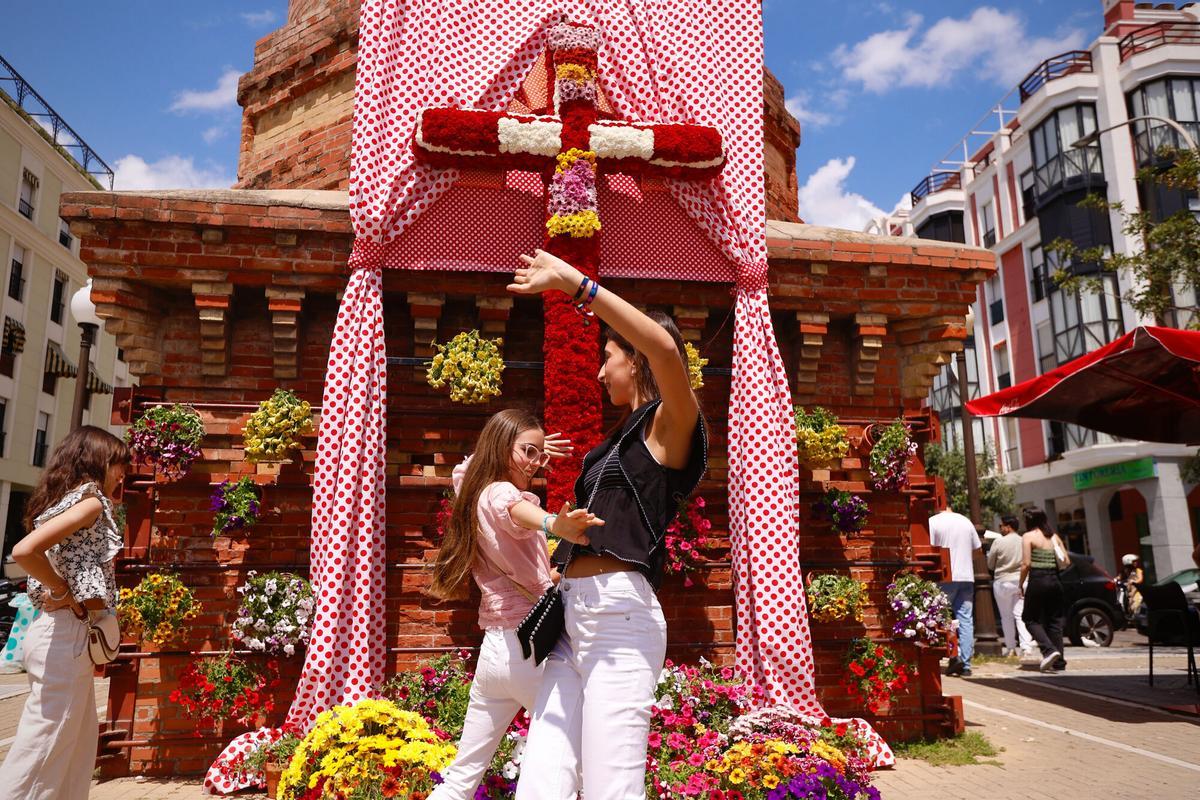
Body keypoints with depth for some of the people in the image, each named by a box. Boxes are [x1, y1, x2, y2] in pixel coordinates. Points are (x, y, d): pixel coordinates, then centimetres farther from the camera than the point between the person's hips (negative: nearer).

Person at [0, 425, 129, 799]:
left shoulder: (63, 499, 14)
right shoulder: (90, 501, -13)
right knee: (44, 746, -1)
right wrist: (63, 594, -15)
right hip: (67, 633, -10)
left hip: (66, 632, 10)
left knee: (78, 743, 17)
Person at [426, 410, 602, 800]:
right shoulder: (500, 493, -11)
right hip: (530, 646, -8)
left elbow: (465, 467, 38)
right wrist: (555, 524, -59)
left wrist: (526, 450, 27)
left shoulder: (472, 489, 13)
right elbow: (519, 511, -36)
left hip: (493, 648, 9)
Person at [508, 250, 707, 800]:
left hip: (619, 613, -8)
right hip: (573, 614, 8)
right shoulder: (624, 438, 24)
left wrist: (576, 284, -23)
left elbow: (665, 349, -24)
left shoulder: (670, 425, -2)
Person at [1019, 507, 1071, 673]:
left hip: (1037, 581, -5)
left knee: (1032, 619, 6)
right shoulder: (1054, 537, 12)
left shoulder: (1028, 537, -5)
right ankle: (1058, 661, 9)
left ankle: (1049, 650, -15)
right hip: (1054, 581, 6)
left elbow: (1026, 564, -11)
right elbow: (1066, 562, 8)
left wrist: (1021, 584, -1)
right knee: (1055, 621, 10)